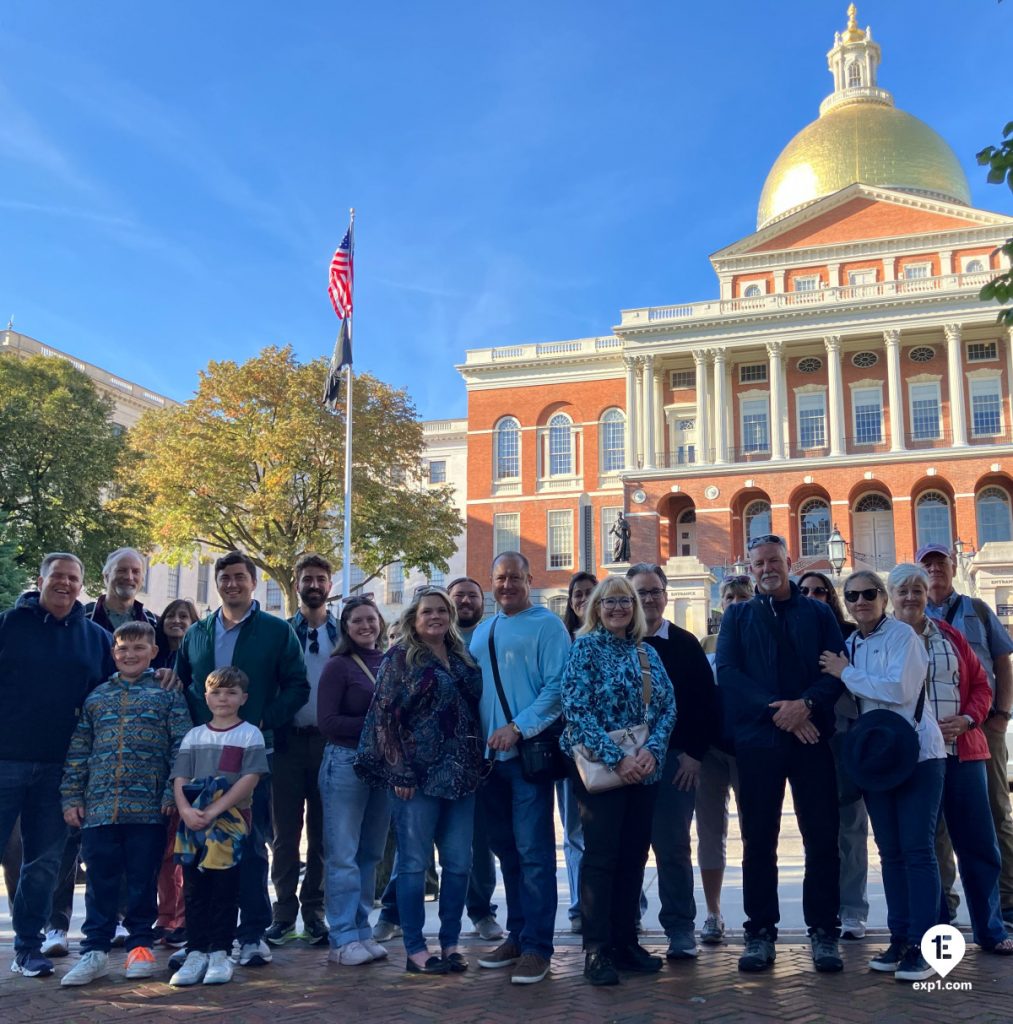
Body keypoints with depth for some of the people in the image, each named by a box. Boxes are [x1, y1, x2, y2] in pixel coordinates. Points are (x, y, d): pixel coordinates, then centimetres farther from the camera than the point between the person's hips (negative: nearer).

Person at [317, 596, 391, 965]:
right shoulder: (338, 666, -4)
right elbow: (327, 722, -9)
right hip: (346, 762, -5)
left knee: (370, 854, 11)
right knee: (343, 856, -1)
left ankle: (361, 932, 20)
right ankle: (342, 939, 6)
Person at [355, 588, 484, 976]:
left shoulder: (463, 659, 14)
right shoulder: (400, 659, -1)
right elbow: (385, 716, -6)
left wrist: (479, 766, 10)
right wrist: (399, 771, -12)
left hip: (461, 775, 5)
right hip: (419, 776, -5)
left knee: (459, 864, 7)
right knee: (414, 863, 2)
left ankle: (450, 942, 18)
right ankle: (415, 950, 9)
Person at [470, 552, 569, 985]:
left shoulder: (546, 625, -4)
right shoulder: (481, 632, 17)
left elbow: (557, 687, -12)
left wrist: (517, 728, -19)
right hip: (489, 755, 6)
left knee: (533, 852, -5)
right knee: (505, 850, 12)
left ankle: (536, 946, 1)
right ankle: (516, 935, 22)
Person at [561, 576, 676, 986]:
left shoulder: (647, 653, 12)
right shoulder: (585, 647, -4)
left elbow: (668, 706, 7)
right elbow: (576, 709, -14)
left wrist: (652, 751, -12)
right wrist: (616, 758, -20)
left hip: (644, 769, 6)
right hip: (598, 768, -5)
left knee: (634, 855, 9)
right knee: (601, 855, -3)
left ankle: (625, 940, 19)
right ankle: (597, 949, 4)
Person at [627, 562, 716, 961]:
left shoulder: (685, 644, 5)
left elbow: (707, 703, 3)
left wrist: (695, 753, -5)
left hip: (675, 760, -1)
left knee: (673, 848, 2)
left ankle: (681, 930, 12)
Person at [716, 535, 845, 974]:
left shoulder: (819, 614, 11)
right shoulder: (737, 617, 11)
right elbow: (727, 672, -3)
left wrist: (806, 704, -18)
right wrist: (776, 709, -14)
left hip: (812, 736, 0)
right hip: (757, 740, 0)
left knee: (822, 837, 1)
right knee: (758, 841, 4)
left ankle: (823, 932, 11)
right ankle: (760, 933, 13)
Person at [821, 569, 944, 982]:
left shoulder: (902, 635, -8)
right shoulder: (850, 644, 11)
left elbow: (900, 689, -20)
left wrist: (847, 672, -12)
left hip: (916, 754, -6)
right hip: (875, 755, 6)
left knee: (917, 849, -5)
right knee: (891, 851, 10)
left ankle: (922, 945, -1)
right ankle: (899, 939, 17)